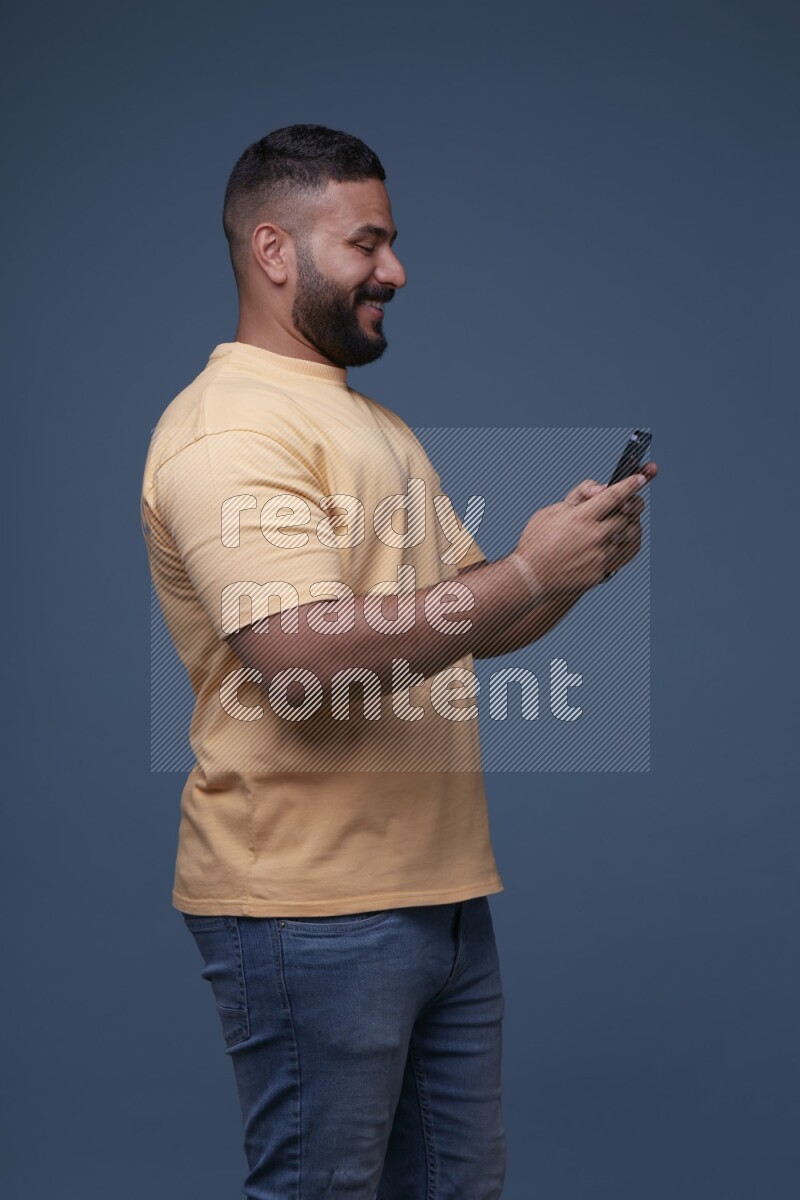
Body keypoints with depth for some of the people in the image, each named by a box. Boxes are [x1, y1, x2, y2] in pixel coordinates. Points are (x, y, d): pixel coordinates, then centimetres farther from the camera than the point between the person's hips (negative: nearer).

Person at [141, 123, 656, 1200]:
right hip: (310, 911, -9)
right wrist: (529, 573, -20)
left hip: (444, 891, 9)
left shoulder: (380, 426, 20)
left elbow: (466, 622, 20)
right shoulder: (229, 427, -13)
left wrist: (579, 560, 1)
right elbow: (301, 654, -26)